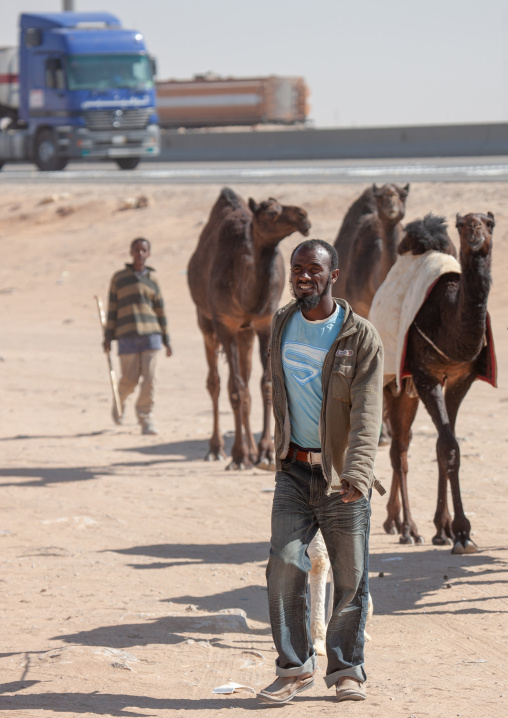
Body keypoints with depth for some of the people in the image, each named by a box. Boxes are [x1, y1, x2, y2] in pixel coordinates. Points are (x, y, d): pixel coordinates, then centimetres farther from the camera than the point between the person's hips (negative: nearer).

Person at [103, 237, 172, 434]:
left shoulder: (152, 280, 11)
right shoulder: (119, 278, 6)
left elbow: (160, 311, 14)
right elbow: (112, 308, 7)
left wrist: (166, 340, 12)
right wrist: (108, 336, 2)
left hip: (150, 332, 1)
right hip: (127, 335, -1)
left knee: (149, 377, -6)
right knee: (130, 379, -2)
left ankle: (145, 418, 5)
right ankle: (120, 400, 31)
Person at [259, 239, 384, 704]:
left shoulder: (361, 337, -9)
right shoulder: (281, 325, 7)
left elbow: (367, 413, -19)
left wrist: (358, 472, -33)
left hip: (341, 476, -3)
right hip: (293, 472, 3)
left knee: (351, 579, 2)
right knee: (285, 569, -7)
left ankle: (347, 670, 17)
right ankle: (295, 668, 3)